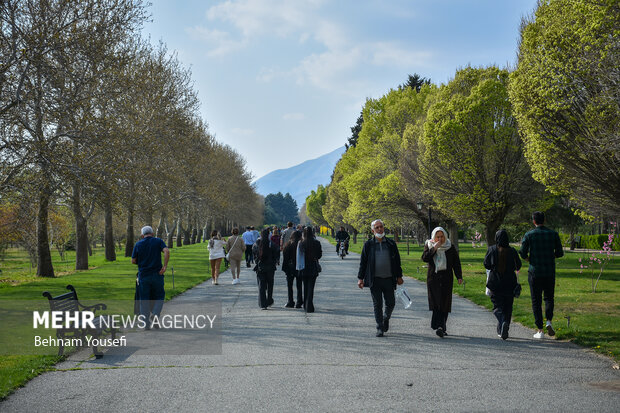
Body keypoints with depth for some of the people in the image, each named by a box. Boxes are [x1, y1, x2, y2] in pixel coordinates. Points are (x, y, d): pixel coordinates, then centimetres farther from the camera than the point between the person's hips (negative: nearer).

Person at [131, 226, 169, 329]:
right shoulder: (158, 241, 2)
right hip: (157, 274, -1)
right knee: (159, 297, 15)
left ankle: (146, 323, 3)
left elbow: (133, 261, 4)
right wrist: (165, 266, -13)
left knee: (144, 300, 7)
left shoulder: (138, 244, 5)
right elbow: (167, 251, -15)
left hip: (143, 276, 1)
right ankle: (155, 314, -8)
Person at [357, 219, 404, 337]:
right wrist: (360, 278, 1)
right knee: (377, 305, 1)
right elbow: (363, 262, 6)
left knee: (391, 303, 6)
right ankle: (380, 328, 9)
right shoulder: (368, 245, 3)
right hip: (375, 280, -1)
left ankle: (386, 318, 35)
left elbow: (397, 261, 11)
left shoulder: (391, 243, 7)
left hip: (389, 279, 1)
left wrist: (399, 276, 7)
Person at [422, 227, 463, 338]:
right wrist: (434, 248, -16)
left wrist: (459, 276, -1)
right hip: (433, 277, 0)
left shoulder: (450, 247, 7)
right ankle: (440, 327, -13)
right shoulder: (429, 245, 7)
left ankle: (441, 327, -3)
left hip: (446, 278, 0)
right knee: (436, 302, -10)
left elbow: (456, 263, 8)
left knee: (444, 303, -6)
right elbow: (424, 258, -7)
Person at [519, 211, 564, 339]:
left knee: (536, 301, 6)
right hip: (550, 271, 1)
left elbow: (523, 253, -9)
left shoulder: (528, 235, -5)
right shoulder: (553, 234, 1)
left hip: (534, 272, -1)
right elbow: (560, 253, 2)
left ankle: (540, 330, 3)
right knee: (549, 298, 17)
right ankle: (549, 321, -6)